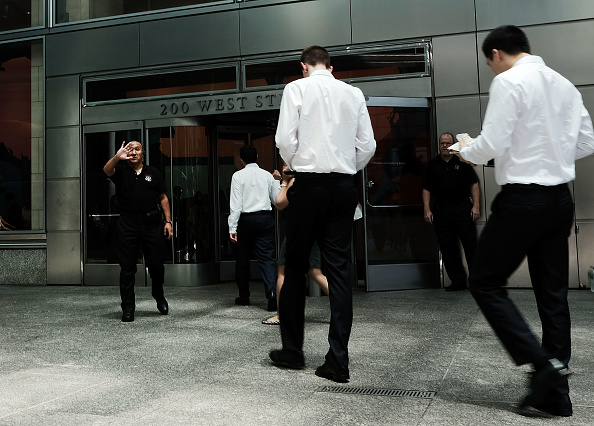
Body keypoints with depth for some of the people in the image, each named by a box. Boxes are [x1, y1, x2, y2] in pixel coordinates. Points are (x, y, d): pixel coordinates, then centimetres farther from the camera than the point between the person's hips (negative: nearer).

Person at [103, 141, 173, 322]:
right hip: (127, 225, -1)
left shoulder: (153, 173, 12)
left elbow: (163, 198, 12)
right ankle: (128, 308, 11)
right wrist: (117, 157, -36)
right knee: (127, 267, 1)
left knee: (156, 264, 3)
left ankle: (159, 296, 30)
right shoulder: (121, 171, 7)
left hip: (152, 224, 1)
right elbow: (107, 170, -16)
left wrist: (168, 221, 4)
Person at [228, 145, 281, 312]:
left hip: (246, 220, -2)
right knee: (266, 257, -1)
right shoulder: (267, 175, 7)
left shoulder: (238, 176, -3)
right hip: (265, 218, 2)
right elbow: (277, 200, 12)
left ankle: (244, 296, 23)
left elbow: (236, 204, -9)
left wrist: (232, 227, -8)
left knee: (243, 258, 13)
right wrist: (277, 181, 23)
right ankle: (272, 294, -19)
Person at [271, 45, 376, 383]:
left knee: (296, 267, 9)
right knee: (340, 269, 3)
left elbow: (285, 139, -7)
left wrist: (296, 166, 11)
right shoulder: (354, 93, 10)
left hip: (309, 183, -3)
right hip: (344, 186, 3)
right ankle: (338, 360, 2)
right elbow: (368, 145, 7)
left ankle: (292, 350, 18)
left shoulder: (297, 88, 2)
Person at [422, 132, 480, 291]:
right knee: (447, 247, 3)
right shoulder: (433, 164, 11)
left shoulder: (462, 161, 6)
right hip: (441, 211, 2)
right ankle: (458, 281, 12)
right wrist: (427, 209, 2)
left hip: (462, 207, -2)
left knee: (470, 243, -6)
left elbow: (474, 184, 5)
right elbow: (426, 188, 11)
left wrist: (476, 206, -5)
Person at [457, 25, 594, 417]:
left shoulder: (508, 81, -9)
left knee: (486, 284, 5)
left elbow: (492, 144, -15)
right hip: (560, 198, 8)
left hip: (523, 198, -7)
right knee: (554, 295, 10)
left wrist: (465, 151, 5)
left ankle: (542, 362, -3)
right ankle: (556, 394, 16)